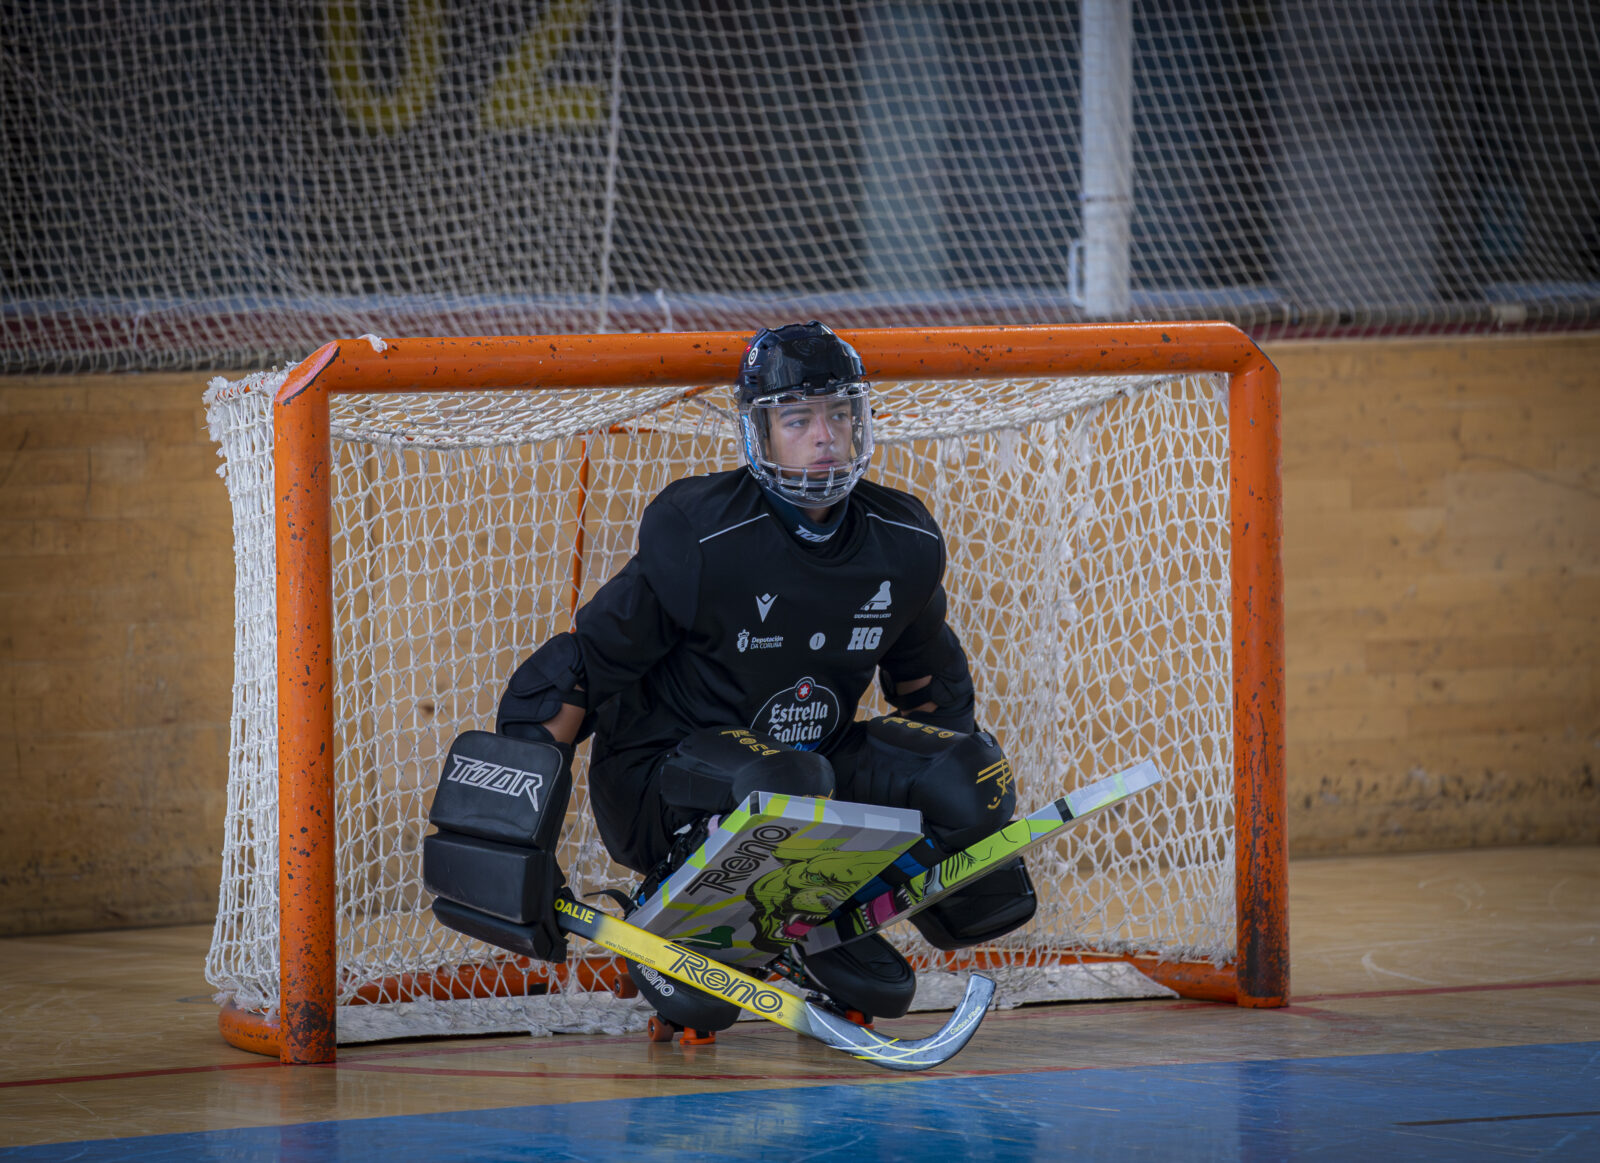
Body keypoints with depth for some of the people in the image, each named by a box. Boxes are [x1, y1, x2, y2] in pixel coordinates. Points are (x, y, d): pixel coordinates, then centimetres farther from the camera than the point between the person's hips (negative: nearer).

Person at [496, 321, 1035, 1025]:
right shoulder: (700, 541, -21)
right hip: (658, 775, -6)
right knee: (784, 787, -38)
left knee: (972, 776, -14)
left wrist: (944, 789, 20)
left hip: (814, 756, 6)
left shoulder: (905, 544, -3)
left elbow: (927, 677, 17)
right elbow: (585, 667, -15)